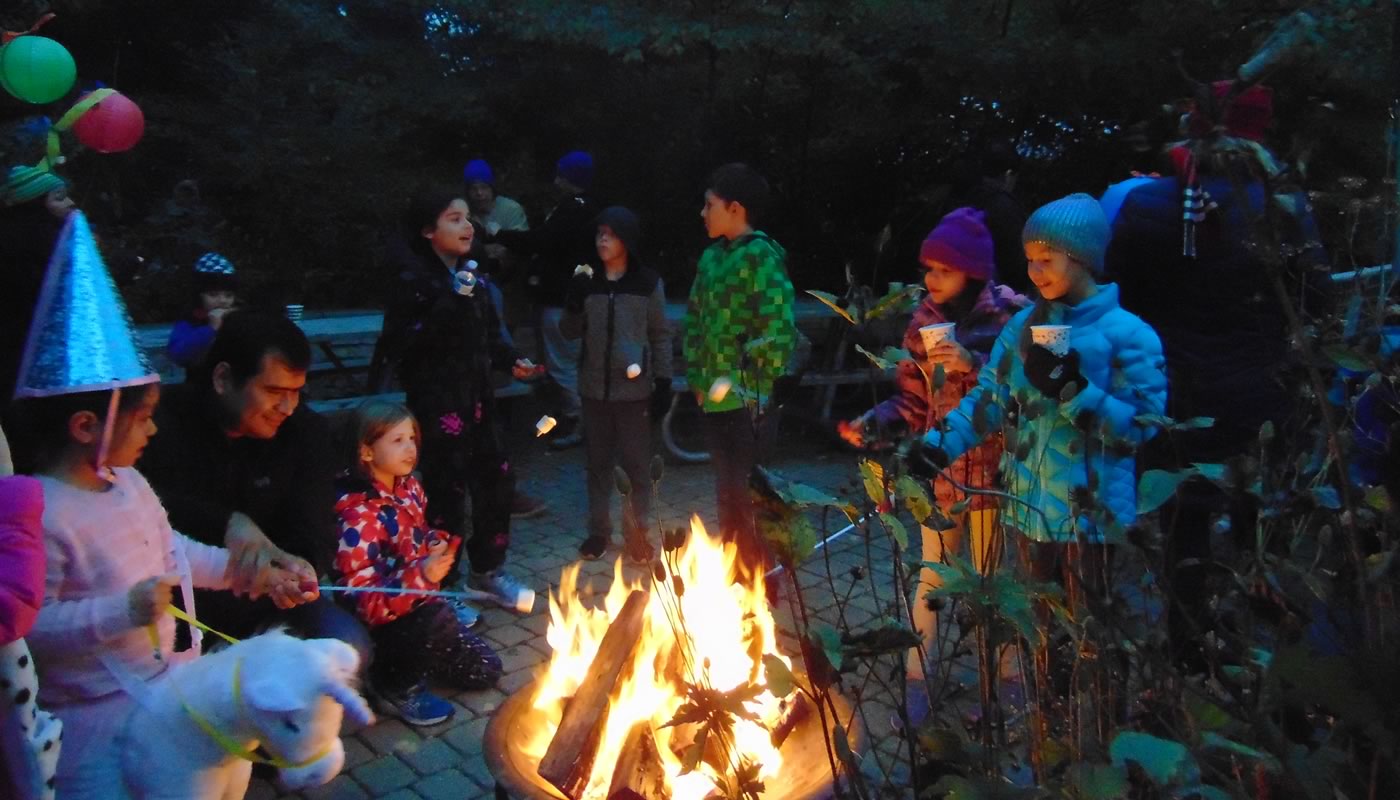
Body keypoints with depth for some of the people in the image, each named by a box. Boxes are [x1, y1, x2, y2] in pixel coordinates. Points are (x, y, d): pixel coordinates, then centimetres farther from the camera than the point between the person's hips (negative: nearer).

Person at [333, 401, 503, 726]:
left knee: (485, 669, 8)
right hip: (381, 624, -8)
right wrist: (421, 574, -40)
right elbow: (364, 603, -28)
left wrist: (439, 545, -6)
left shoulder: (409, 487, -2)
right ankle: (396, 684, -9)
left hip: (418, 604, 8)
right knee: (437, 620, -37)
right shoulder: (357, 514, -26)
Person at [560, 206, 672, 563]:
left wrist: (663, 379, -3)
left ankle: (636, 532, 18)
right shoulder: (587, 282, 5)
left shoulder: (648, 283, -2)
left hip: (633, 387, -2)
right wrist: (574, 303, -12)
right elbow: (570, 332, 6)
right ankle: (598, 529, 24)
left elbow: (661, 334, 2)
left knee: (636, 463, 4)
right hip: (595, 386, 3)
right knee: (598, 461, 12)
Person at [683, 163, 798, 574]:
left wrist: (758, 382, -15)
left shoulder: (762, 256, -12)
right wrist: (696, 374, 13)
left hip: (747, 398, -8)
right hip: (715, 396, 8)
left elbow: (778, 328, -19)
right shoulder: (711, 257, 12)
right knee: (727, 489, 18)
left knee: (746, 492, -3)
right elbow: (694, 320, 19)